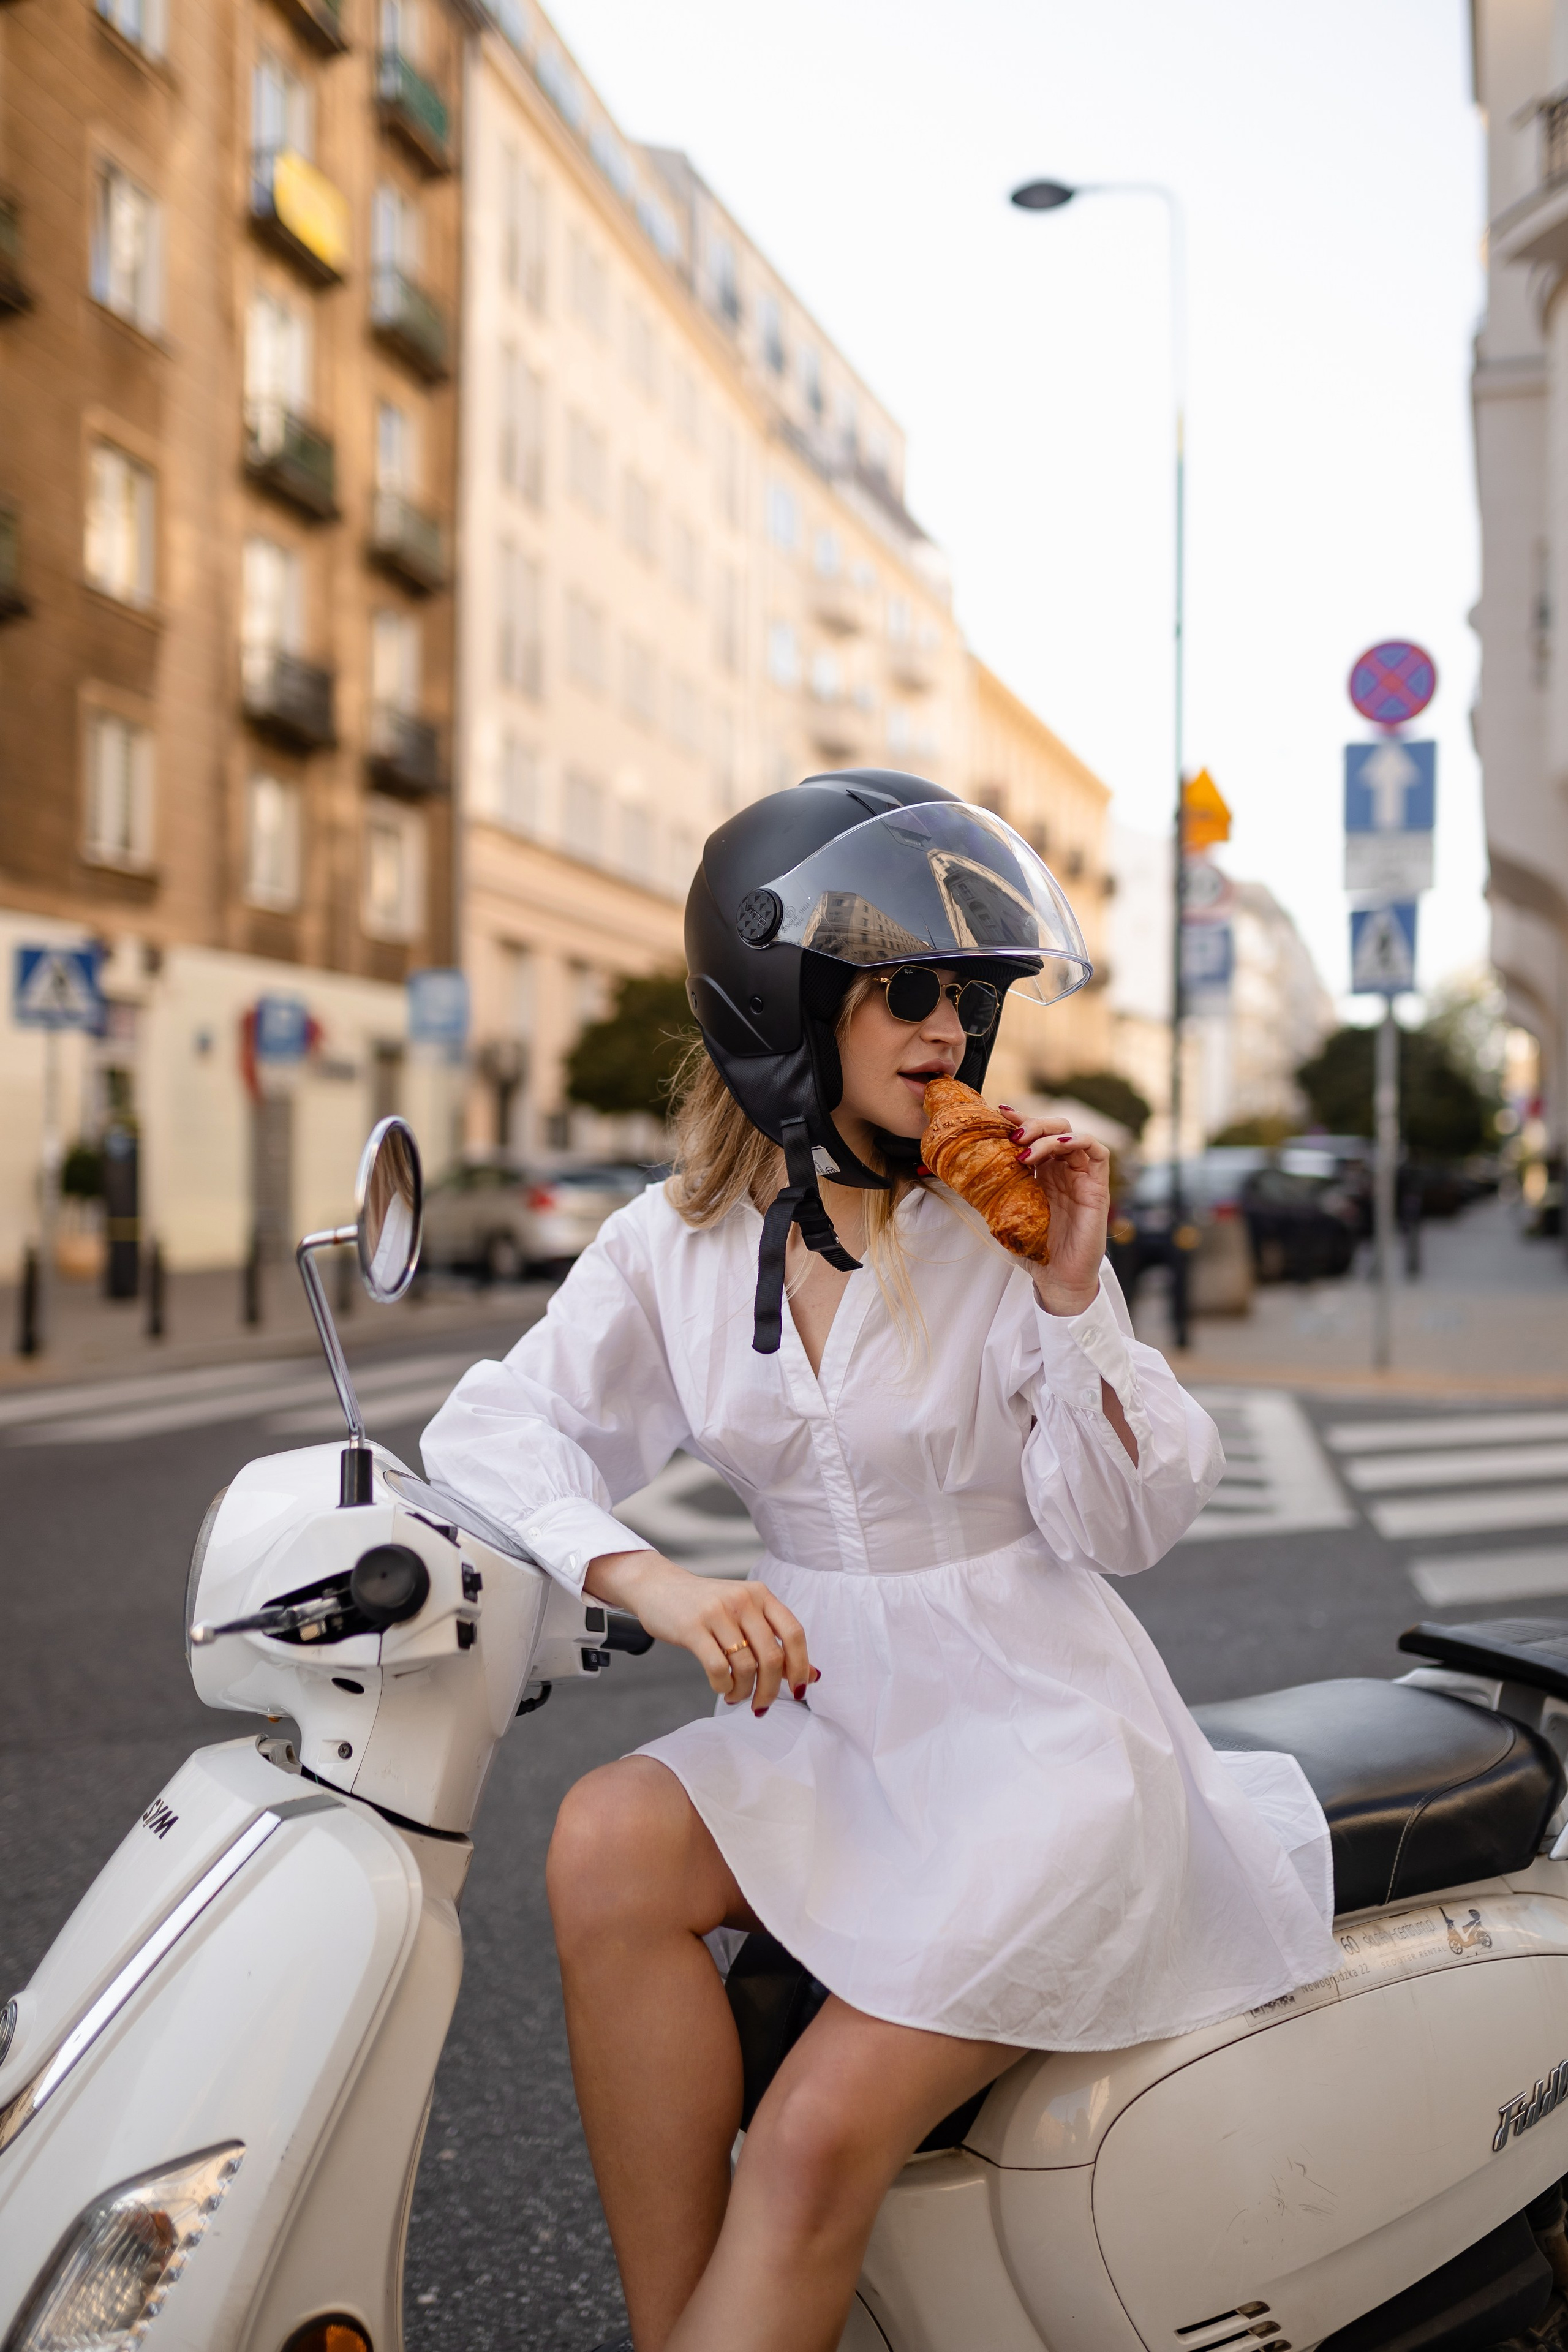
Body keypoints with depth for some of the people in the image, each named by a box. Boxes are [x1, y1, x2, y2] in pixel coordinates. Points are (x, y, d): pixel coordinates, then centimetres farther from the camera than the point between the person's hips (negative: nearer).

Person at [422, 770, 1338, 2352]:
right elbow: (495, 1425, -9)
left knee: (816, 2138, -19)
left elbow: (1127, 1528, -5)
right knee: (608, 1842, -26)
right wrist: (653, 1582, -26)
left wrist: (1069, 1291, -18)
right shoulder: (677, 1244, 3)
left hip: (1038, 1725, -3)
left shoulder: (1002, 1227, -5)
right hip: (829, 1723, 3)